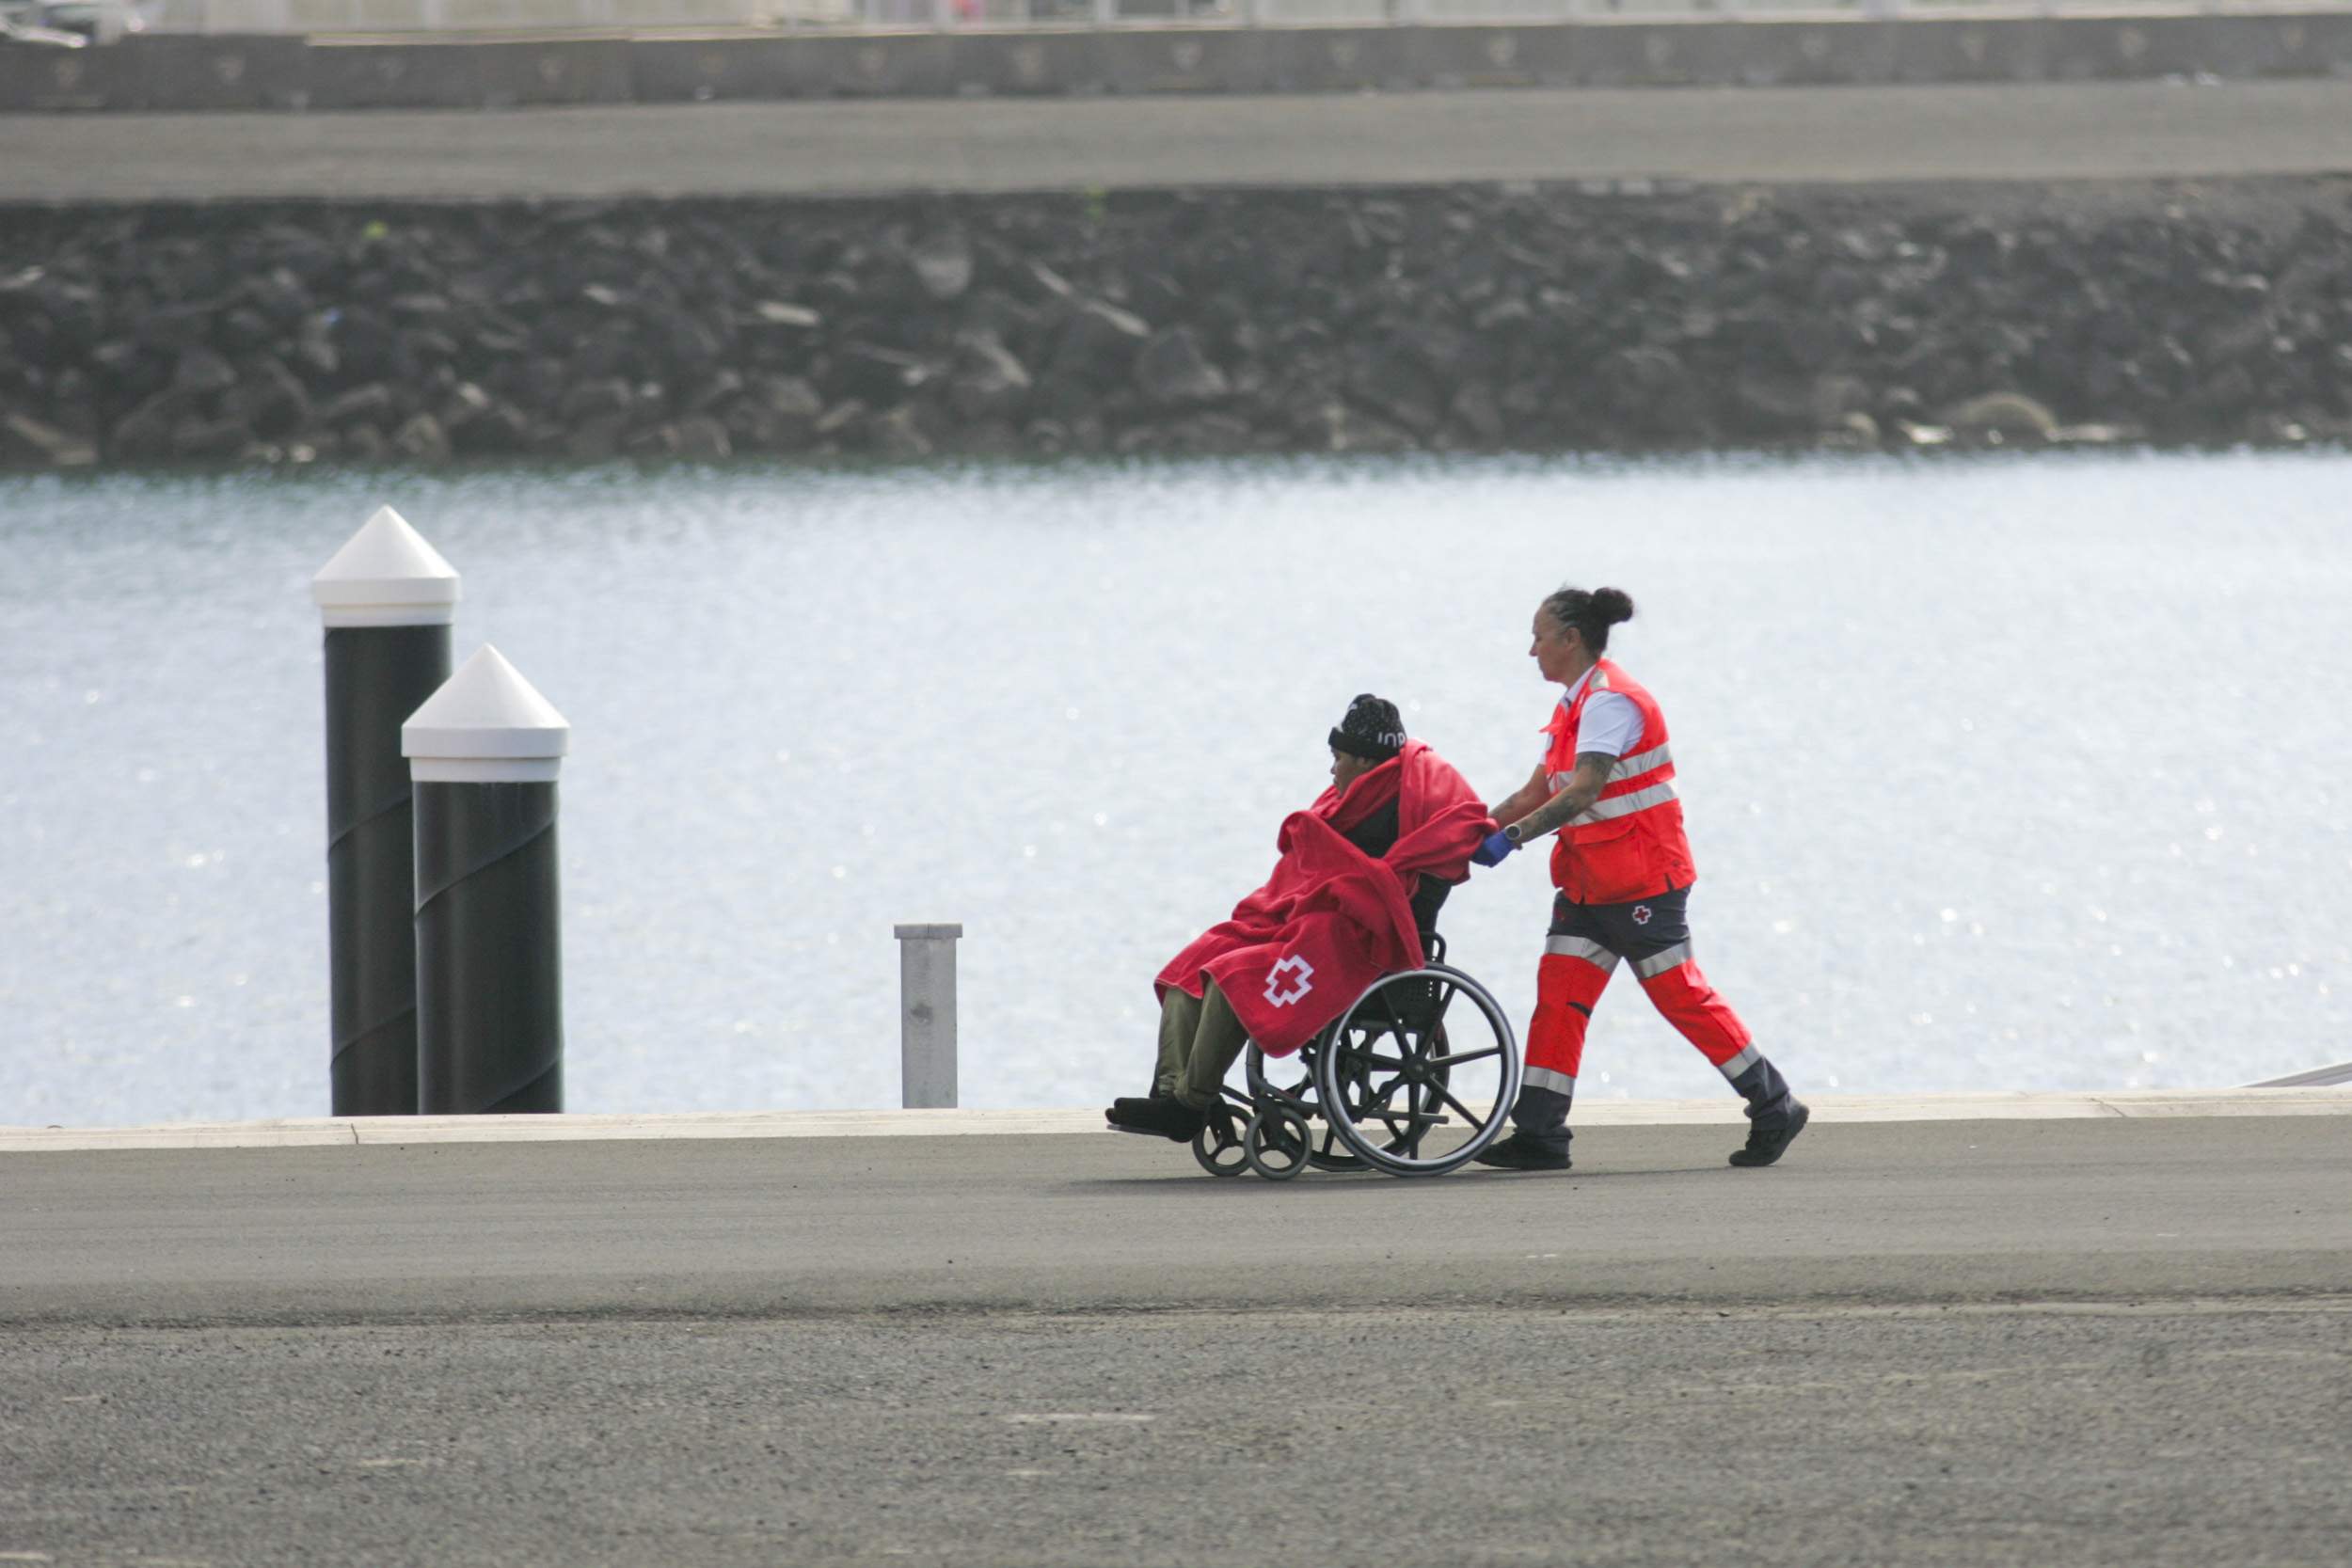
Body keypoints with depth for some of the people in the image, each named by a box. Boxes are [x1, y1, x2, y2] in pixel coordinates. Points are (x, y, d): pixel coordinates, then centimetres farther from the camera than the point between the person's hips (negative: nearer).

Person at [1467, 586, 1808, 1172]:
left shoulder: (1609, 702, -17)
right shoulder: (1575, 707, 15)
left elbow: (1581, 794, -27)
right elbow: (1537, 792, 17)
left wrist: (1511, 838, -31)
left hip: (1642, 879, -9)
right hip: (1590, 882, 9)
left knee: (1680, 995, -4)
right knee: (1558, 995, 0)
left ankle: (1774, 1107, 7)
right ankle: (1539, 1135, -3)